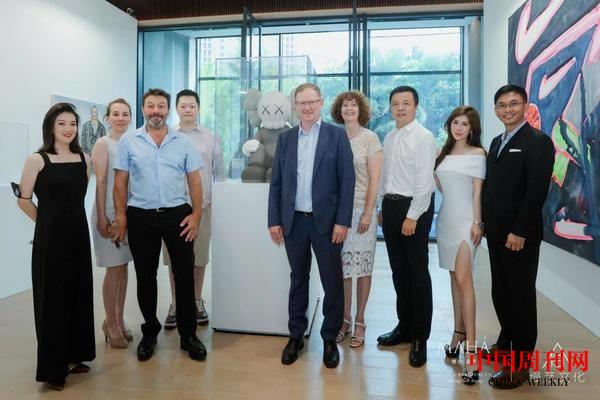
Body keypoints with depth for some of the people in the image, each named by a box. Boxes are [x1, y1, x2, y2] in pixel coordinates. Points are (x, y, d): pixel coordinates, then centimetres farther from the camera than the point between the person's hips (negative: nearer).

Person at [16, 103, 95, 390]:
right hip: (50, 237, -4)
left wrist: (70, 218, 12)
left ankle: (75, 355, 29)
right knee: (52, 298, 5)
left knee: (79, 294, 11)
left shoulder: (84, 158, 5)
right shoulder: (37, 160, -8)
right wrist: (49, 222, 6)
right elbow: (24, 200, -3)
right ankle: (52, 367, 18)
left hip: (79, 234, 4)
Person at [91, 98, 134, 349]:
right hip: (110, 212, -5)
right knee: (114, 268, 0)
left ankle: (118, 319, 23)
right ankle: (111, 322, 14)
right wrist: (102, 216, -14)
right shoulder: (103, 144, -5)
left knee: (123, 266, 11)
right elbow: (100, 182, -9)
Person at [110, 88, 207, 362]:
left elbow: (194, 180, 4)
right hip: (141, 217, 0)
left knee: (185, 275, 3)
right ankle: (150, 332, 27)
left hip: (177, 215, 0)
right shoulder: (128, 141, 3)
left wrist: (196, 214, -5)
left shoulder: (183, 142, 5)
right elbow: (120, 181, 3)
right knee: (145, 277, 10)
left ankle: (188, 335, 17)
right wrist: (120, 217, -4)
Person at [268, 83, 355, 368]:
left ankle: (330, 339, 22)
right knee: (298, 279, 14)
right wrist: (274, 220, 2)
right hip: (293, 221, 3)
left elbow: (347, 180, -5)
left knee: (332, 282, 6)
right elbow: (276, 182, 8)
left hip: (326, 221, -2)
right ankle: (296, 336, 28)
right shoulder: (285, 138, 9)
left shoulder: (337, 135, 0)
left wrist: (342, 221, -11)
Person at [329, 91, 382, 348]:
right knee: (341, 267, 6)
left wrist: (368, 213, -10)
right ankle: (345, 320, 20)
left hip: (361, 209, -3)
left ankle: (360, 322, 16)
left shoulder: (370, 138, -1)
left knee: (362, 267, 4)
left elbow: (374, 179, -4)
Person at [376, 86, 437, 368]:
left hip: (414, 207, -7)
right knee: (399, 270, 14)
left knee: (418, 273, 0)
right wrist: (384, 207, 10)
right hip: (390, 206, 7)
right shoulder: (389, 138, 14)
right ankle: (404, 327, 29)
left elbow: (425, 181, -14)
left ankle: (420, 337, 13)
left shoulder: (423, 137, -8)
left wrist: (412, 216, -17)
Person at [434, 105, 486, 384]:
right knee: (454, 277, 11)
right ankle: (459, 331, 22)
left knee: (464, 278, -13)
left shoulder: (477, 154, -2)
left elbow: (478, 192, -6)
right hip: (446, 218, 6)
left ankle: (470, 346, -9)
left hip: (466, 219, -6)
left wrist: (477, 223, -12)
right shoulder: (443, 153, 13)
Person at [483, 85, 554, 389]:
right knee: (500, 292, 15)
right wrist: (483, 222, 10)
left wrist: (519, 232, -20)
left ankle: (520, 363, 14)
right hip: (495, 232, 7)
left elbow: (537, 190, -17)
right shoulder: (497, 142, 15)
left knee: (521, 295, 2)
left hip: (520, 234, -7)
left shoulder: (538, 141, -9)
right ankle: (506, 343, 33)